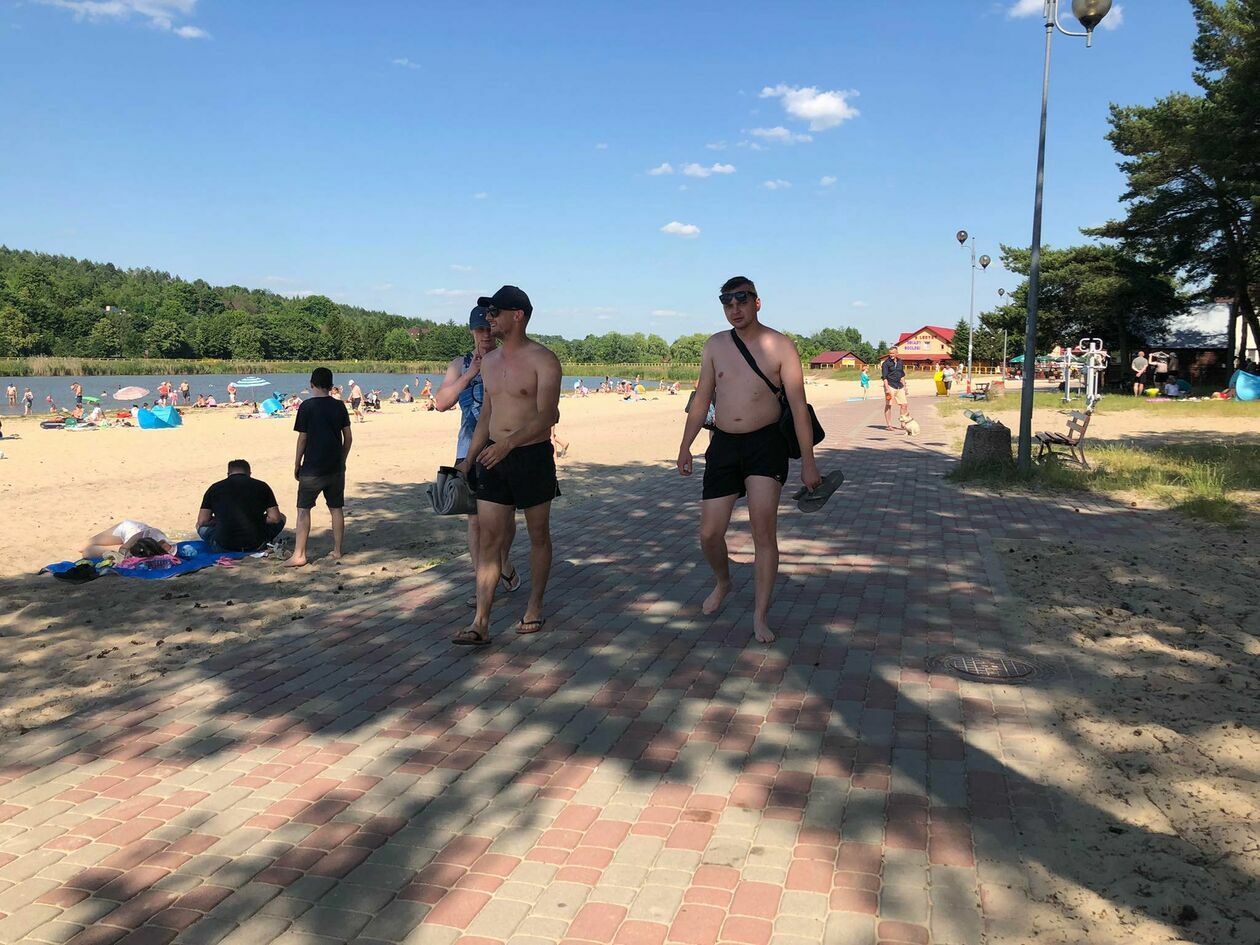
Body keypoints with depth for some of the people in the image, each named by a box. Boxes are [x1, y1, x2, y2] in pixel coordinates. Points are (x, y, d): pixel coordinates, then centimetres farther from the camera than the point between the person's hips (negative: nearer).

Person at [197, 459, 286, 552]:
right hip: (255, 547, 1)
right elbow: (275, 518, 0)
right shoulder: (261, 486, 5)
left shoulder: (215, 488, 7)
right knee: (281, 517, 22)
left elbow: (202, 522, 6)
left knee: (201, 526, 29)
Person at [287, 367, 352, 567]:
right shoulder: (339, 406, 3)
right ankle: (337, 550, 15)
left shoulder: (307, 406, -8)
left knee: (304, 509, 1)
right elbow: (348, 437, 5)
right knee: (336, 508, 11)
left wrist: (297, 464, 2)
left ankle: (299, 554, -2)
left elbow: (302, 438, -8)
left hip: (312, 468, -4)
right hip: (336, 467, 4)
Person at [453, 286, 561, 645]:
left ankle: (534, 607, 24)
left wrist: (509, 443, -32)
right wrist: (468, 460, 16)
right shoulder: (489, 362, 12)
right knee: (489, 539, -1)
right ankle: (480, 623, -2)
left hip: (533, 456, -6)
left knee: (538, 536, 9)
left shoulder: (543, 360, -10)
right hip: (494, 459, 6)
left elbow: (547, 416, -20)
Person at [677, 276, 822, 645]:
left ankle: (760, 616, 4)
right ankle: (722, 582, 35)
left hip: (765, 444, -3)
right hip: (723, 444, 3)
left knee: (764, 530, -8)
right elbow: (702, 399, 14)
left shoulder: (780, 346, -4)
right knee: (709, 534, 3)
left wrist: (808, 461, -9)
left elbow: (798, 406, -5)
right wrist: (685, 446, 9)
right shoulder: (715, 345, 7)